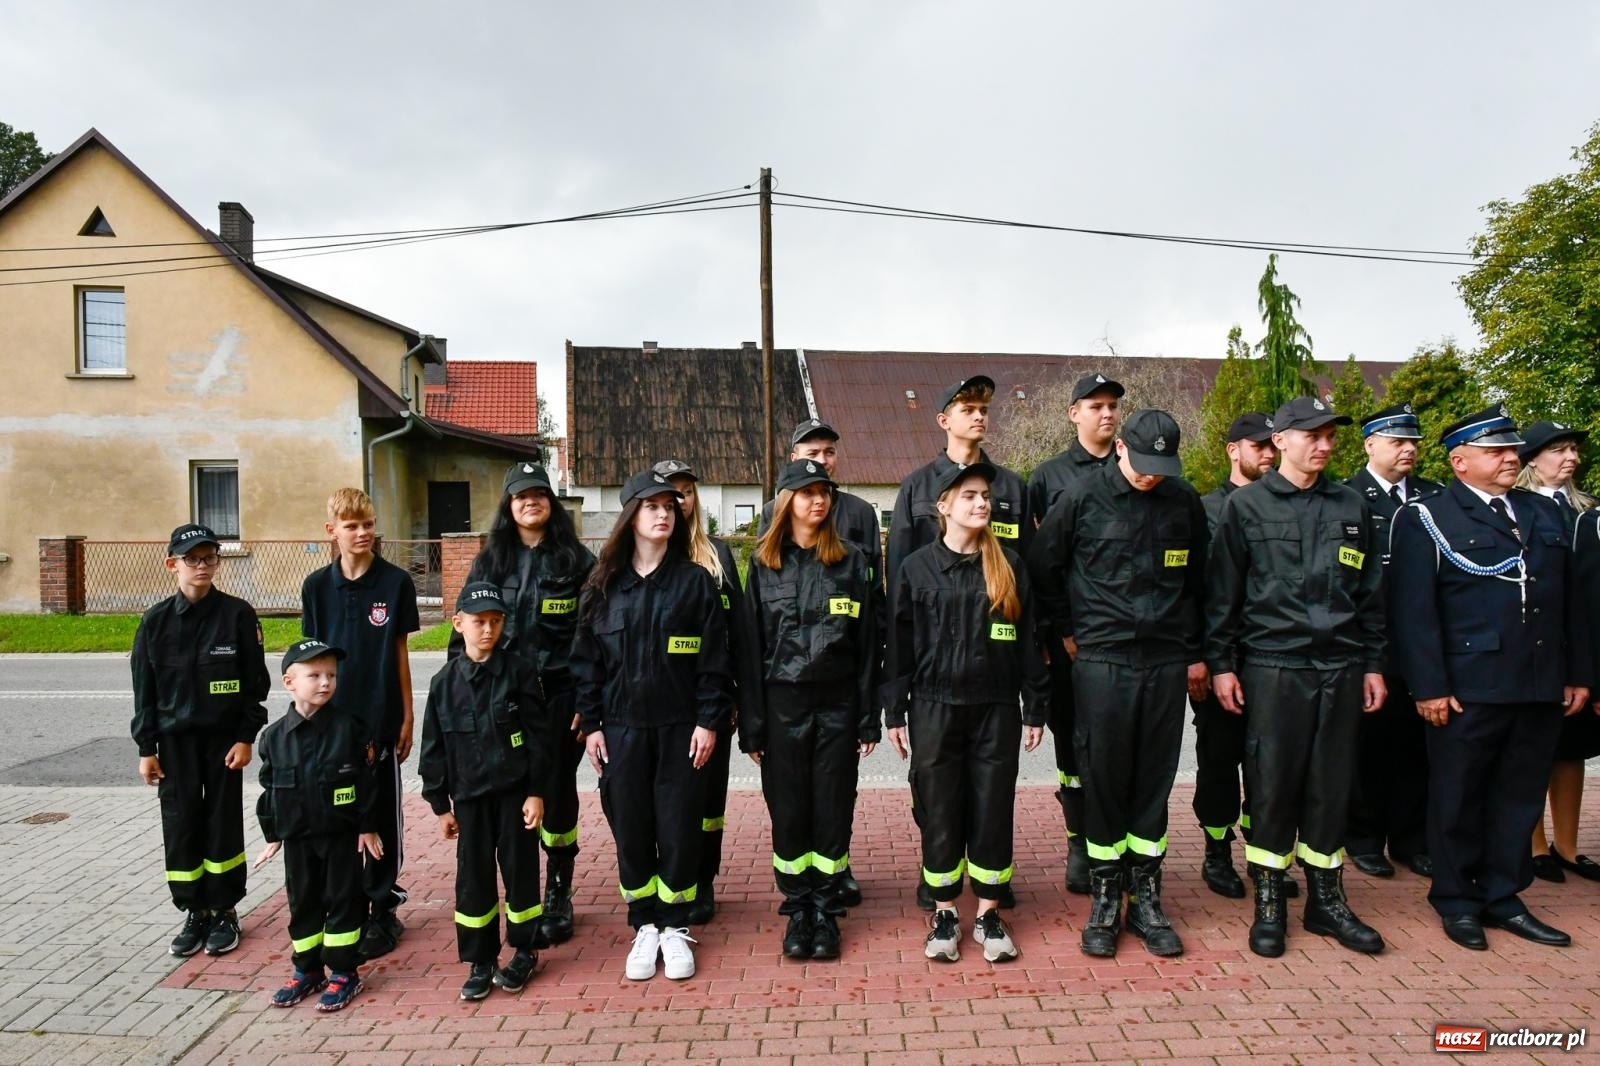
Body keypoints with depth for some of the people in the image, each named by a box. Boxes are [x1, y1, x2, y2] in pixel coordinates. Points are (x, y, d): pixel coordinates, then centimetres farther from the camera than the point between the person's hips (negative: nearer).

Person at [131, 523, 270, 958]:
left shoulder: (238, 614, -6)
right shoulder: (156, 621, 1)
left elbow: (256, 681, -4)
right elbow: (145, 689, 5)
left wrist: (246, 738, -8)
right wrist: (146, 748, 2)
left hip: (224, 737, -2)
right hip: (175, 739, 2)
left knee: (223, 822, 6)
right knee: (180, 824, 7)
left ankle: (223, 912, 19)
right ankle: (194, 913, 21)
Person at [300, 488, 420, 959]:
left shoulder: (396, 582, -3)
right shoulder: (317, 585, 3)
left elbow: (400, 652, 0)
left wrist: (407, 717, 0)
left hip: (380, 718, -2)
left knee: (383, 814, 7)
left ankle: (383, 910, 20)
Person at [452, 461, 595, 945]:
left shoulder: (576, 560, 2)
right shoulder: (489, 563, 9)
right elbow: (466, 631, 9)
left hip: (560, 696, -2)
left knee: (558, 792, 4)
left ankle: (558, 896, 21)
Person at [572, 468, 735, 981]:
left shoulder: (695, 581, 0)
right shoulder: (604, 586, 5)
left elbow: (715, 659, -2)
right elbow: (586, 659, 7)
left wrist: (709, 721, -8)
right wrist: (591, 723, 1)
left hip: (680, 727, -1)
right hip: (622, 728, 2)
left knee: (679, 828, 3)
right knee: (630, 828, 7)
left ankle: (675, 927, 21)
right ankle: (645, 926, 24)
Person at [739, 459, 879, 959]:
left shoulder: (850, 562, 3)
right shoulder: (765, 564, 3)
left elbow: (867, 643, 3)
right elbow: (751, 646, 2)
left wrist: (868, 718, -1)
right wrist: (751, 725, -2)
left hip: (837, 703, 0)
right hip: (783, 702, 0)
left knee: (833, 808, 5)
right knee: (788, 810, 7)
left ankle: (826, 909, 20)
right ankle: (797, 908, 22)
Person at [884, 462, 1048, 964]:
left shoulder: (1009, 566, 5)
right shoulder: (917, 568, 1)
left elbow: (1028, 640, 7)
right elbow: (899, 644, 2)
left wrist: (1035, 708, 5)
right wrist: (895, 713, 0)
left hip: (996, 710, 1)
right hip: (935, 709, -1)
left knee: (993, 811, 7)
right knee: (939, 813, 7)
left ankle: (988, 912, 23)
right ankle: (945, 912, 22)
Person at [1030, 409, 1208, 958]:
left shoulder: (1185, 502, 6)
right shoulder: (1083, 497, -4)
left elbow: (1198, 580, 16)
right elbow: (1041, 567, 4)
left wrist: (1195, 653, 15)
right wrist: (1064, 633, 4)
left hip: (1167, 662, 3)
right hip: (1102, 661, -3)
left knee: (1154, 783, 9)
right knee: (1103, 781, 3)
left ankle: (1145, 899, 22)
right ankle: (1104, 900, 18)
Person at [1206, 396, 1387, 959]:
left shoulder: (1350, 506, 11)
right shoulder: (1246, 505, 0)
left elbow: (1370, 591, 15)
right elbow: (1222, 590, -2)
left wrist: (1373, 663, 11)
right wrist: (1221, 663, -6)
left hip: (1341, 668, 4)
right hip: (1272, 665, -3)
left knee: (1331, 785, 9)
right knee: (1271, 785, 2)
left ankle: (1326, 899, 24)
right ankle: (1268, 902, 15)